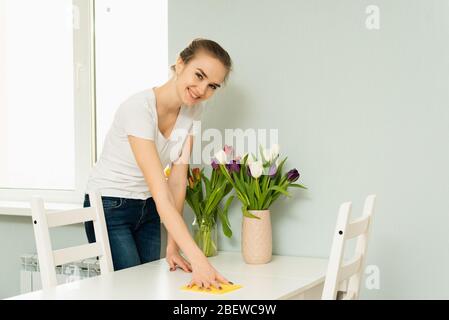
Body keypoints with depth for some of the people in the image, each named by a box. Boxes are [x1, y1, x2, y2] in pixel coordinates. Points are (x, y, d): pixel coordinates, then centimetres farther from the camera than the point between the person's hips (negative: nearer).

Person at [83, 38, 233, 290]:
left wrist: (173, 246, -10)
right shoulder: (138, 108, -29)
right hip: (110, 207, -6)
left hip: (148, 210, 6)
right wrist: (197, 258, -42)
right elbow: (160, 191, -36)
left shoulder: (193, 109, -8)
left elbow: (178, 180, -6)